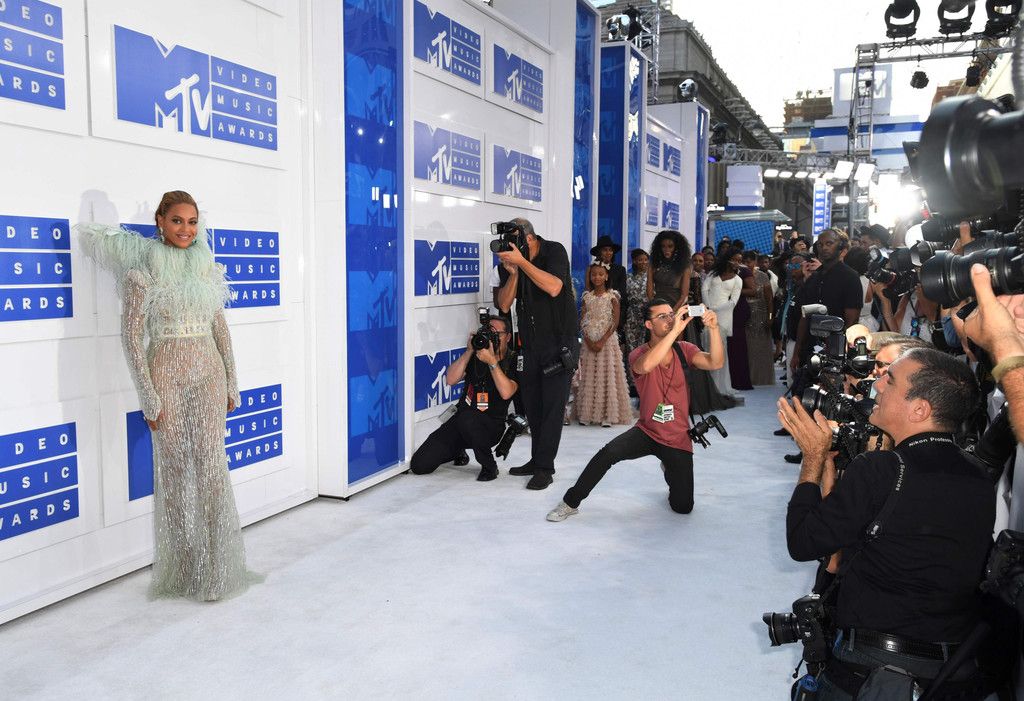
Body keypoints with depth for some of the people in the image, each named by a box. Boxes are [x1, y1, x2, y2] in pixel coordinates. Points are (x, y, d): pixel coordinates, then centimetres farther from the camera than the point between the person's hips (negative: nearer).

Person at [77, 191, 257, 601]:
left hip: (209, 371, 3)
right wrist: (149, 397, -10)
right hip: (167, 373, -3)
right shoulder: (142, 269, -4)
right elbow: (132, 335, -7)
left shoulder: (205, 265, 9)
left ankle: (215, 567, 13)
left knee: (211, 465, 1)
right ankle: (180, 569, 19)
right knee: (173, 468, 4)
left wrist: (231, 382, 9)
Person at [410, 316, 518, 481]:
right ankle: (458, 450, 24)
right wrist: (469, 351, -12)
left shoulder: (512, 363, -4)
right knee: (419, 465, -7)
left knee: (467, 418, -42)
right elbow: (451, 380, -5)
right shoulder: (475, 357, 7)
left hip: (490, 426, -4)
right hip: (461, 421, 4)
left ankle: (489, 466, -15)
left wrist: (492, 361, -25)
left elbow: (506, 393, -22)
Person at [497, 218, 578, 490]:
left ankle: (544, 467, -1)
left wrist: (522, 261, -31)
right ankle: (537, 460, 21)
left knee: (552, 405, -5)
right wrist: (513, 273, -20)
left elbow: (553, 288, -28)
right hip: (529, 343, 5)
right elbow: (504, 305, -6)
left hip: (559, 342, -5)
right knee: (532, 405, 10)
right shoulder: (508, 262, 0)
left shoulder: (554, 251, -11)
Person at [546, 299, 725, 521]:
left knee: (683, 507, -2)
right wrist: (675, 330, -41)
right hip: (646, 432, -2)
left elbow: (716, 363, -22)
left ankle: (670, 471, 34)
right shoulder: (638, 354, -12)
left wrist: (714, 328, -37)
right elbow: (645, 365, -38)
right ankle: (570, 502, -11)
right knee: (609, 452, -31)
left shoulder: (683, 349, -5)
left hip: (678, 440, 2)